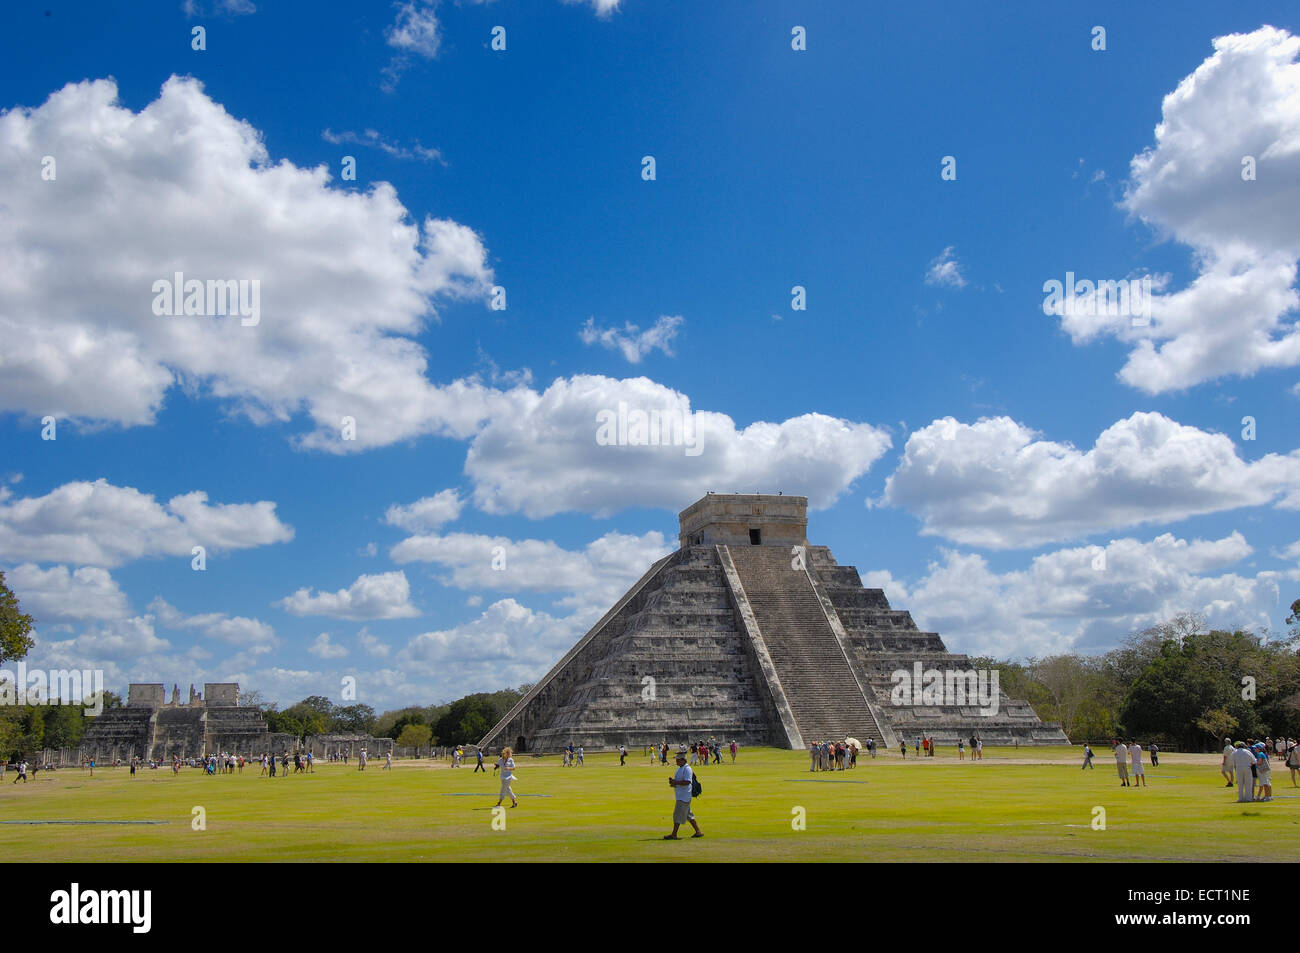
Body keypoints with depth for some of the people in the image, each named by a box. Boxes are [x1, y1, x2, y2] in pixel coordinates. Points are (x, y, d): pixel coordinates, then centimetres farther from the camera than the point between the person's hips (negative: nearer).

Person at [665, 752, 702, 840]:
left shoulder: (687, 769, -15)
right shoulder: (679, 768, 16)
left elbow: (687, 782, -25)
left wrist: (676, 782, -26)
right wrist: (673, 782, 2)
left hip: (684, 797, -10)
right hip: (679, 796, 10)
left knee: (678, 814, -7)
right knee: (688, 815, 14)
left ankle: (674, 834, -3)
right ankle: (698, 831, 20)